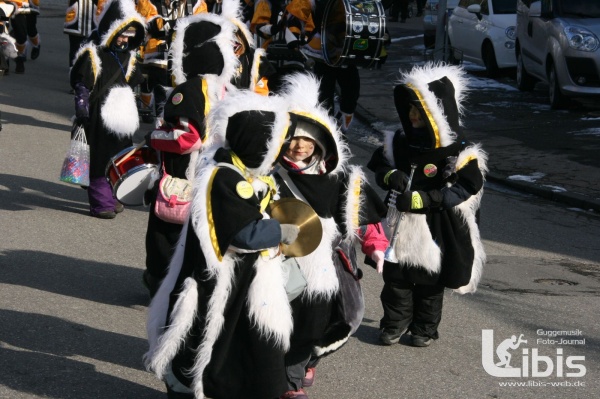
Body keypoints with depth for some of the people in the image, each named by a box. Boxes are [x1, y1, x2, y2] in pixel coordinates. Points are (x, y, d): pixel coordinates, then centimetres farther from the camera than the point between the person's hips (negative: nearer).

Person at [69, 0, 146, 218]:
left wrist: (130, 111, 20)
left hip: (120, 117, 7)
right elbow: (81, 88, -12)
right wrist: (82, 118, -15)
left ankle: (110, 198, 23)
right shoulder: (93, 55, -11)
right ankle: (101, 202, 5)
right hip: (100, 117, -7)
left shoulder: (126, 56, 12)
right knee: (101, 158, -2)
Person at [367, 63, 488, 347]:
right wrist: (389, 176, -13)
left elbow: (467, 189, -19)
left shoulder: (458, 150, -15)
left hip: (436, 229, -4)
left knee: (429, 282, 9)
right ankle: (394, 325, 27)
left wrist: (423, 199, -25)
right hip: (401, 225, 4)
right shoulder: (400, 142, 2)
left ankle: (424, 330, 26)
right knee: (395, 278, 10)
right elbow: (378, 166, 12)